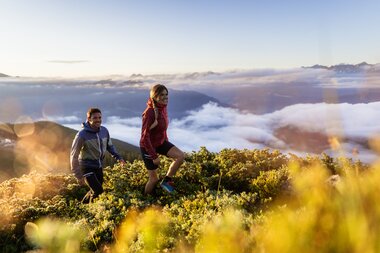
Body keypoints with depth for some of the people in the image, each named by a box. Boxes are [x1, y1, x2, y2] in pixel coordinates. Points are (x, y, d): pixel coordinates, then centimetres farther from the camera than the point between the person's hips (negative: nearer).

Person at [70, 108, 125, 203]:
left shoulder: (104, 131, -6)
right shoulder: (82, 135, -19)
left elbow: (109, 146, 12)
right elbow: (74, 156, -14)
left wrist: (118, 156, -3)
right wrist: (78, 176, -15)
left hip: (99, 167, 5)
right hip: (87, 168, -5)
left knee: (95, 191, 16)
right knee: (98, 191, -15)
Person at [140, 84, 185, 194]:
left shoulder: (163, 108, -5)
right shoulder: (149, 112, -29)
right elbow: (144, 137, -27)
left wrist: (167, 143, 18)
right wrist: (154, 156, -23)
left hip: (161, 142, 7)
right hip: (148, 146, -7)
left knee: (181, 156, -10)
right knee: (154, 178, 4)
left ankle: (166, 181, 9)